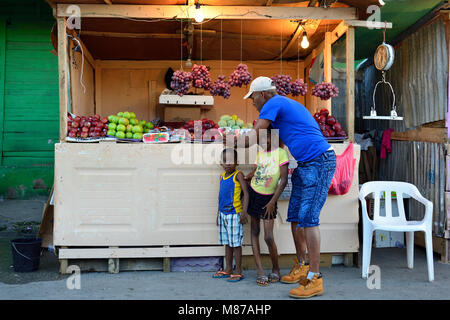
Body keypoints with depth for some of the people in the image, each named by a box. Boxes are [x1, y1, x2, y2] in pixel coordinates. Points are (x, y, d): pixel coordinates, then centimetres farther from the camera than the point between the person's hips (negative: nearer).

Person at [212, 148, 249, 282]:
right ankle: (228, 269, 24)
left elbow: (246, 193, -13)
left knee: (236, 243, -2)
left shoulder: (238, 175, -8)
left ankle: (238, 272, 5)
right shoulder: (222, 176, 13)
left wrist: (244, 212, -21)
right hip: (223, 214, 7)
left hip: (234, 214, -7)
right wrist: (218, 214, 20)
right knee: (227, 243, 14)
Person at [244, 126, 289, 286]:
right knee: (254, 232, 3)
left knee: (268, 237, -7)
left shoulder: (280, 153, -12)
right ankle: (260, 272, 7)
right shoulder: (260, 153, 5)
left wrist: (272, 202, -15)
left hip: (268, 198, -6)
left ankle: (276, 270, 14)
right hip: (253, 193, 6)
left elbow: (284, 179, -14)